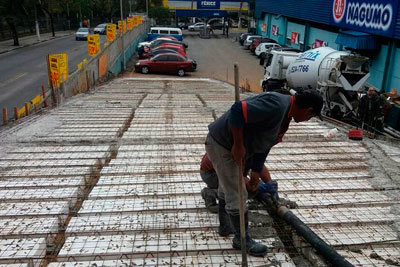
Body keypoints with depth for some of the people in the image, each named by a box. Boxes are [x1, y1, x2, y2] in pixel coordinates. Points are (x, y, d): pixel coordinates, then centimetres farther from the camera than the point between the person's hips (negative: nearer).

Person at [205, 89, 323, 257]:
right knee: (237, 196, 0)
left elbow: (263, 143, 19)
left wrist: (257, 171, 27)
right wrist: (238, 145, -26)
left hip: (231, 145, 11)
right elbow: (238, 111, -35)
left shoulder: (284, 116, 8)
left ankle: (224, 224, 49)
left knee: (227, 189, 28)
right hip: (222, 144, -11)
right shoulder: (276, 106, -26)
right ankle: (242, 239, 17)